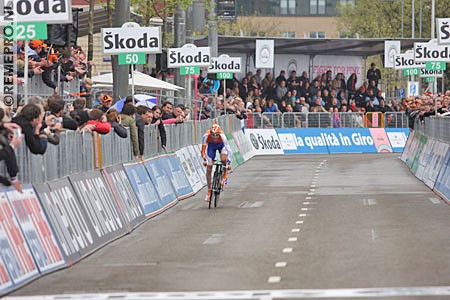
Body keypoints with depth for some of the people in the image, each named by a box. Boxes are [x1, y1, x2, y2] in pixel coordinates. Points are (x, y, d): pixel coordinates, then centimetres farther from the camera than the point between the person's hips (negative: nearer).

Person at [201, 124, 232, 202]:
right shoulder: (206, 136, -38)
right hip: (211, 146, 1)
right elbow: (203, 149, -32)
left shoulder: (222, 136, -40)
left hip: (221, 145, -1)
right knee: (209, 169, -5)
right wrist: (205, 159, -44)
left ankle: (224, 175, -4)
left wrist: (228, 163, -47)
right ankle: (209, 191, 9)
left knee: (223, 159, -34)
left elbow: (229, 150, -40)